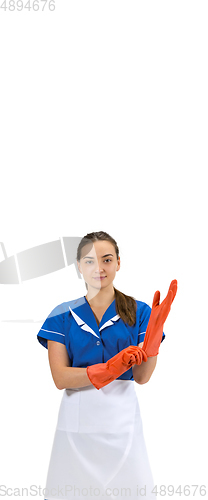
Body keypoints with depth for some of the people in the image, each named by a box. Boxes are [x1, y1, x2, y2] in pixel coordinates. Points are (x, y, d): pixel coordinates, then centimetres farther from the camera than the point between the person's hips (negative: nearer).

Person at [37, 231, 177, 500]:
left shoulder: (139, 312, 1)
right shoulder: (63, 315, 2)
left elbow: (141, 377, -4)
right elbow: (60, 378, -8)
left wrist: (154, 334, -20)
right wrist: (108, 370, -24)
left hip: (121, 417, 0)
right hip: (77, 419, 0)